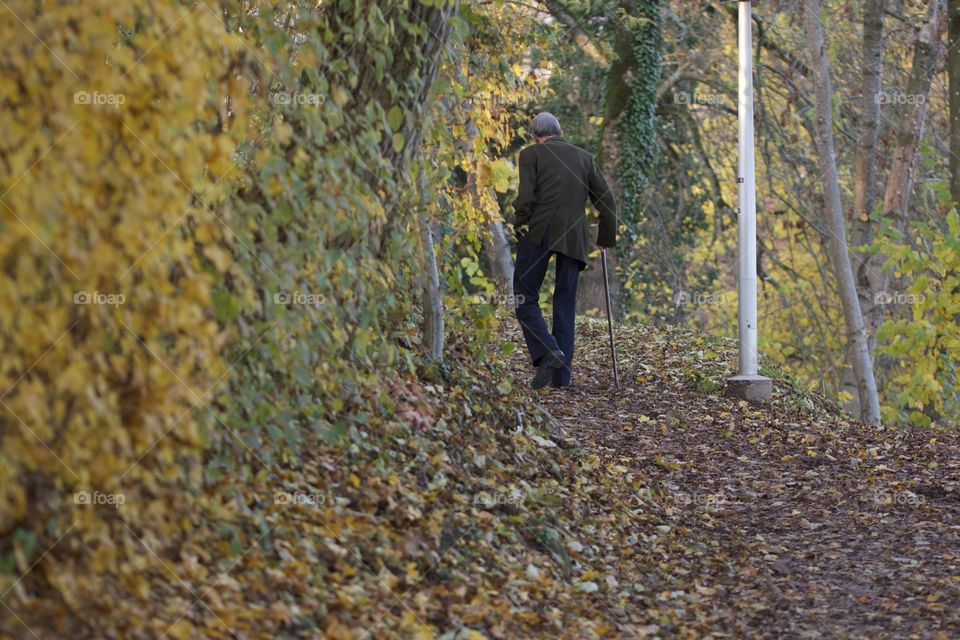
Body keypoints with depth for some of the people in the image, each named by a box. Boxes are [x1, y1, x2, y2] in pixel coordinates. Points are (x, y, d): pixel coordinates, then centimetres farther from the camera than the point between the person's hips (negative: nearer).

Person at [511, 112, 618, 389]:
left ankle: (547, 353, -16)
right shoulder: (584, 156, 17)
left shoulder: (531, 154, 5)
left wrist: (519, 225, 9)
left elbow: (525, 197, -8)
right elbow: (607, 201, 14)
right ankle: (561, 375, 5)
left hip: (539, 231, -4)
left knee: (525, 296, 4)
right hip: (574, 238, 4)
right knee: (565, 304, 9)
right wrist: (606, 238, 25)